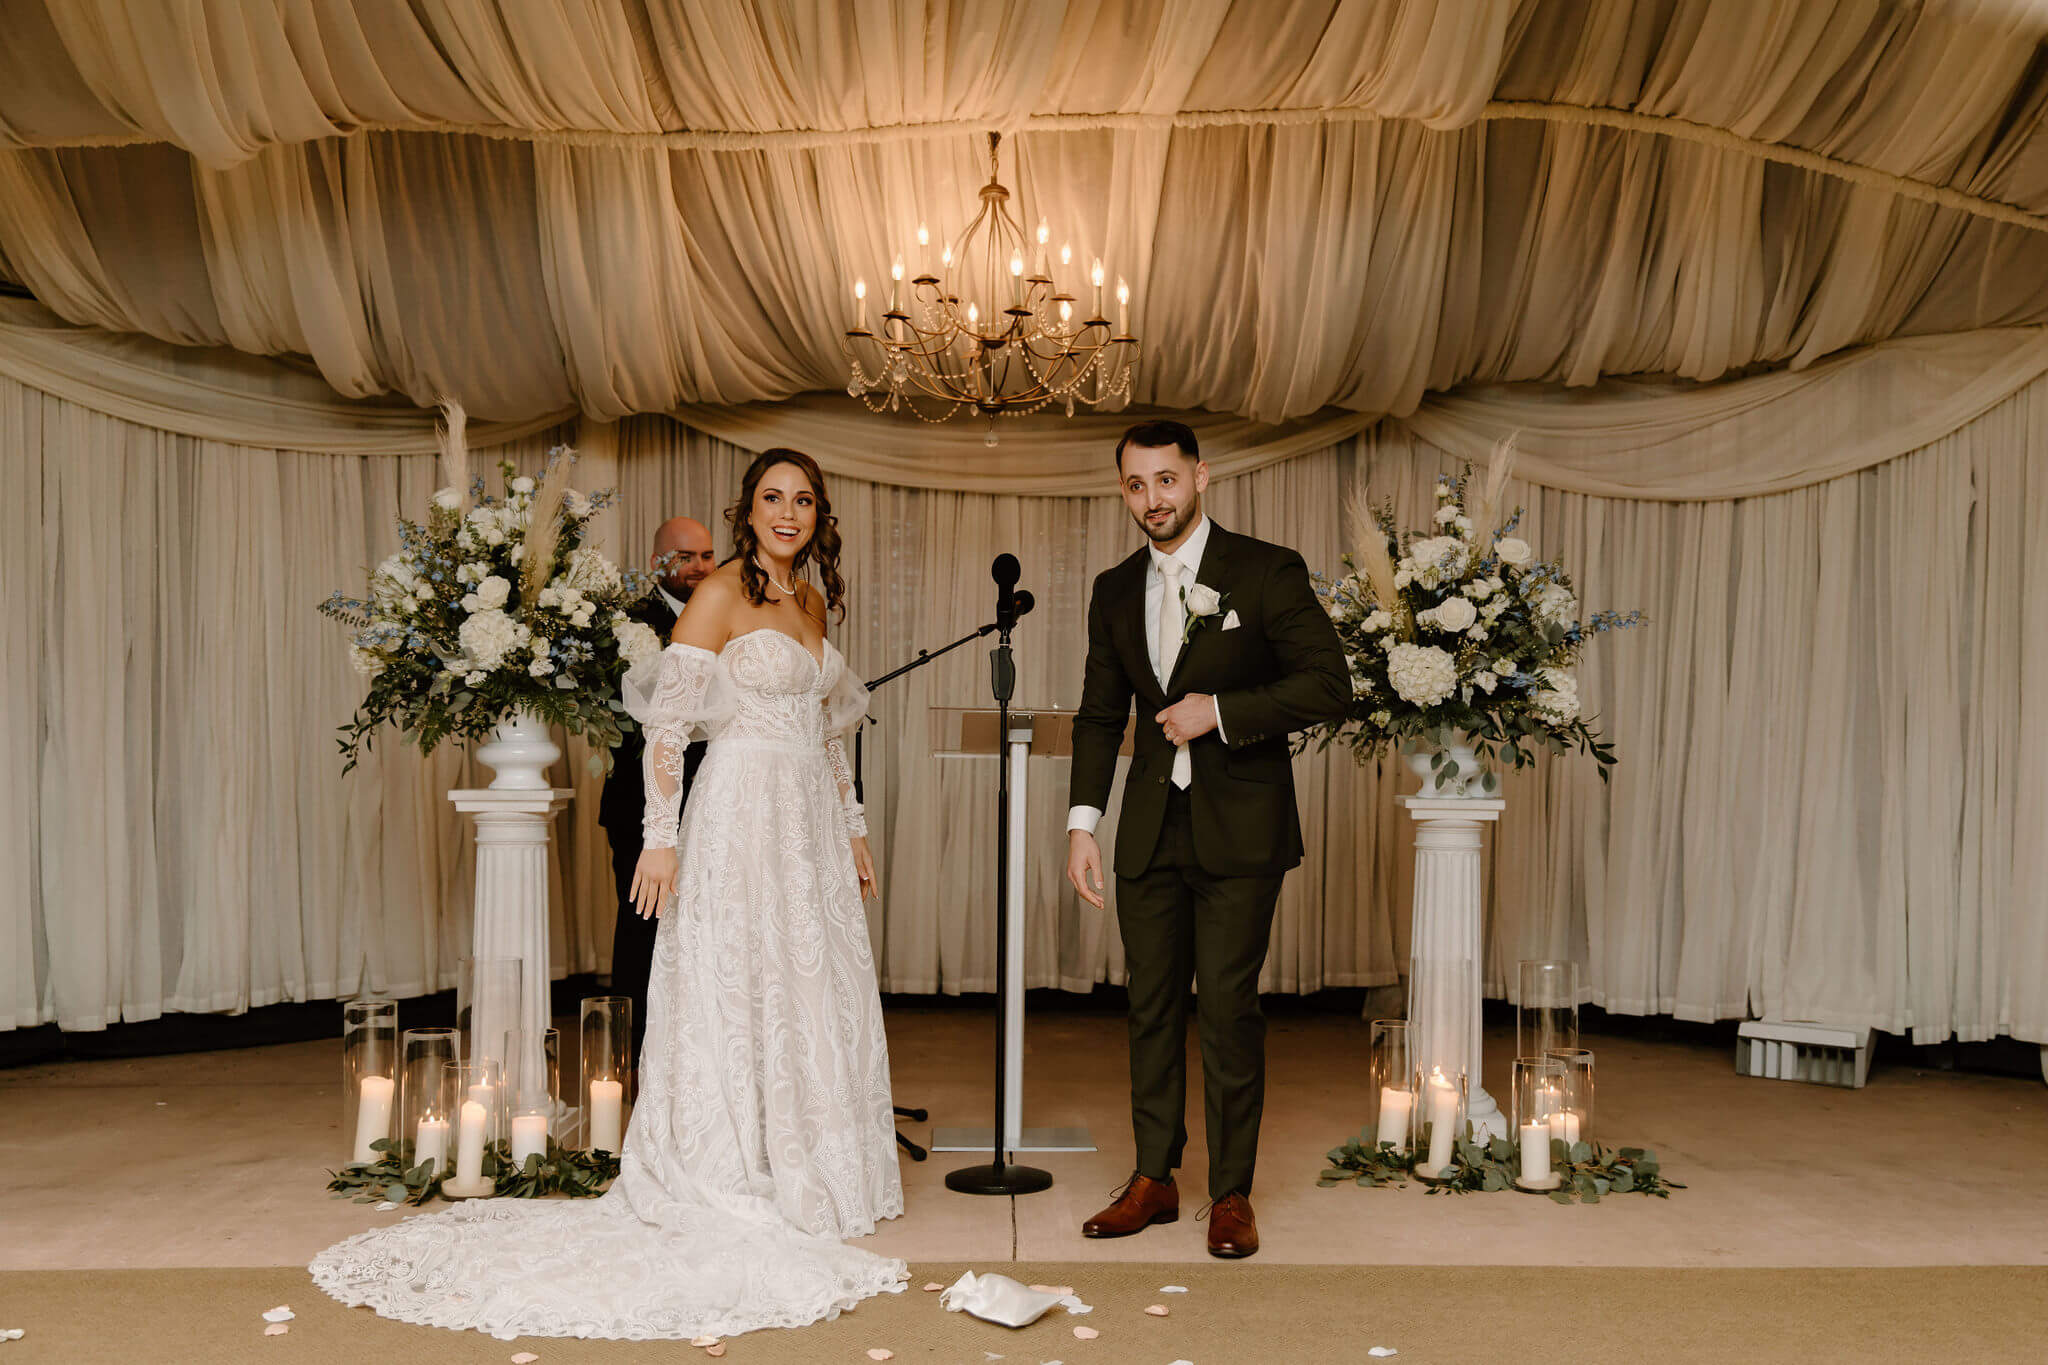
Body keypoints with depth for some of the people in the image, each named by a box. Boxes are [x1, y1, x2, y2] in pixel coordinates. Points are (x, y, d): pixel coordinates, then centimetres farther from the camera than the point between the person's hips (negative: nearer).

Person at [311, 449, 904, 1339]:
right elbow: (667, 721, -13)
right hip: (742, 815, -7)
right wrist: (660, 837, -19)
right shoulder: (721, 594, -8)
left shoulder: (813, 602, 14)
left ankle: (807, 1181, 26)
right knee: (734, 996, -1)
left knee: (814, 999, 12)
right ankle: (724, 1190, 11)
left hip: (810, 827, 8)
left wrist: (852, 833, 18)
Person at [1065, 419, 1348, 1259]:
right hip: (1150, 831, 5)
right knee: (1152, 1005, 9)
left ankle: (1232, 1193, 12)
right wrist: (1082, 823, 6)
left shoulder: (1266, 573, -5)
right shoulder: (1115, 591, 10)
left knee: (1227, 1007, -3)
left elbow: (1328, 684, -9)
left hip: (1240, 829, -4)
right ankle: (1154, 1180, 22)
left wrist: (1220, 710, -16)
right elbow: (1100, 714, 14)